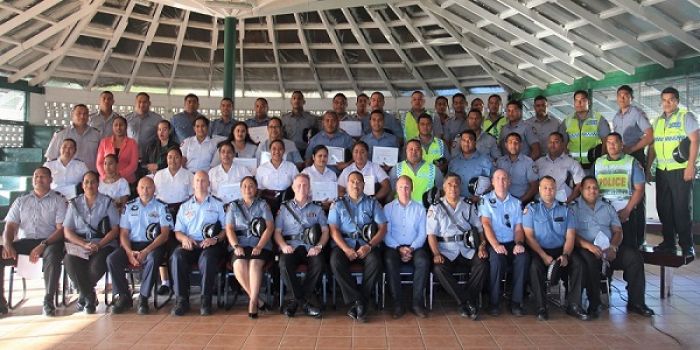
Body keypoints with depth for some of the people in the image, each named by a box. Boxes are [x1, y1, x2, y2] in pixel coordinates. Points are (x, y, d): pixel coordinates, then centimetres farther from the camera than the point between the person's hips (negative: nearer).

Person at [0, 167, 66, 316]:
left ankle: (48, 301, -29)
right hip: (24, 241, 4)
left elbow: (61, 229, -3)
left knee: (53, 254, -37)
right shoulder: (21, 201, 20)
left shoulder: (58, 201, 8)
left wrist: (43, 245, -19)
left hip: (49, 242, -4)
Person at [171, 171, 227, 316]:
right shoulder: (185, 206, 24)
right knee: (177, 255, -30)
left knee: (207, 257, -36)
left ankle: (206, 300, -27)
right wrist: (184, 238, -6)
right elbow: (178, 231, 18)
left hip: (210, 245, -2)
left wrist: (215, 239, -13)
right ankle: (181, 300, -25)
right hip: (190, 244, 3)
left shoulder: (218, 204, 16)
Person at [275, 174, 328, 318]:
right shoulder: (284, 208, 21)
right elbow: (277, 232, 11)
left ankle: (296, 300, -17)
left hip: (310, 247, 1)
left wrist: (319, 246, -7)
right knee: (284, 265, -34)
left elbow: (325, 231, 12)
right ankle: (306, 302, -20)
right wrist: (283, 246, -9)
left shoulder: (317, 209, 23)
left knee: (319, 264, -33)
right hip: (291, 246, 0)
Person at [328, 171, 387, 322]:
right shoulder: (338, 204, 12)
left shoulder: (372, 203, 13)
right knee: (336, 263, -31)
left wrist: (369, 246, -12)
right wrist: (346, 249, -15)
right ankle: (359, 302, -22)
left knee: (375, 263, -31)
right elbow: (334, 229, 1)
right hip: (344, 244, 0)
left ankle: (357, 303, -18)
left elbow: (383, 228, 4)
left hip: (367, 244, 0)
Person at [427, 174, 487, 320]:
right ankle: (469, 303, -20)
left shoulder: (469, 205, 15)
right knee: (439, 269, -32)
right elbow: (431, 234, -2)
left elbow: (479, 227, 13)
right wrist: (436, 253, -17)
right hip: (446, 251, -2)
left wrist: (482, 245, -5)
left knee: (482, 264, -27)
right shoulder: (436, 207, 6)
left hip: (467, 250, 2)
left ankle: (464, 303, -15)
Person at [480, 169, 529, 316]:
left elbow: (518, 228, 12)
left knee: (523, 257, -28)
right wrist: (495, 245, -21)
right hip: (493, 243, -3)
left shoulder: (516, 203, 17)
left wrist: (519, 243, -10)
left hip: (511, 243, 3)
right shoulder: (486, 200, 7)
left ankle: (516, 302, -18)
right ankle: (494, 302, -20)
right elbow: (486, 224, -6)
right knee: (496, 258, -34)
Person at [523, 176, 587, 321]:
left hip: (560, 249, 3)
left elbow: (570, 236, 5)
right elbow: (529, 235, -5)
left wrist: (565, 255, -14)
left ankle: (573, 305, -14)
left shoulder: (565, 210, 12)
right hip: (539, 250, -3)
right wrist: (544, 256, -16)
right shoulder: (531, 208, 3)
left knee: (578, 263, -24)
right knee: (534, 265, -32)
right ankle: (541, 307, -21)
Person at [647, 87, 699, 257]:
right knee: (663, 207, 8)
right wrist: (647, 168, 13)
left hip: (681, 170, -6)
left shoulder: (686, 116, -1)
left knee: (681, 208, -3)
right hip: (662, 171, 6)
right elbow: (652, 146, 17)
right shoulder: (658, 121, 15)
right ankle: (669, 242, 18)